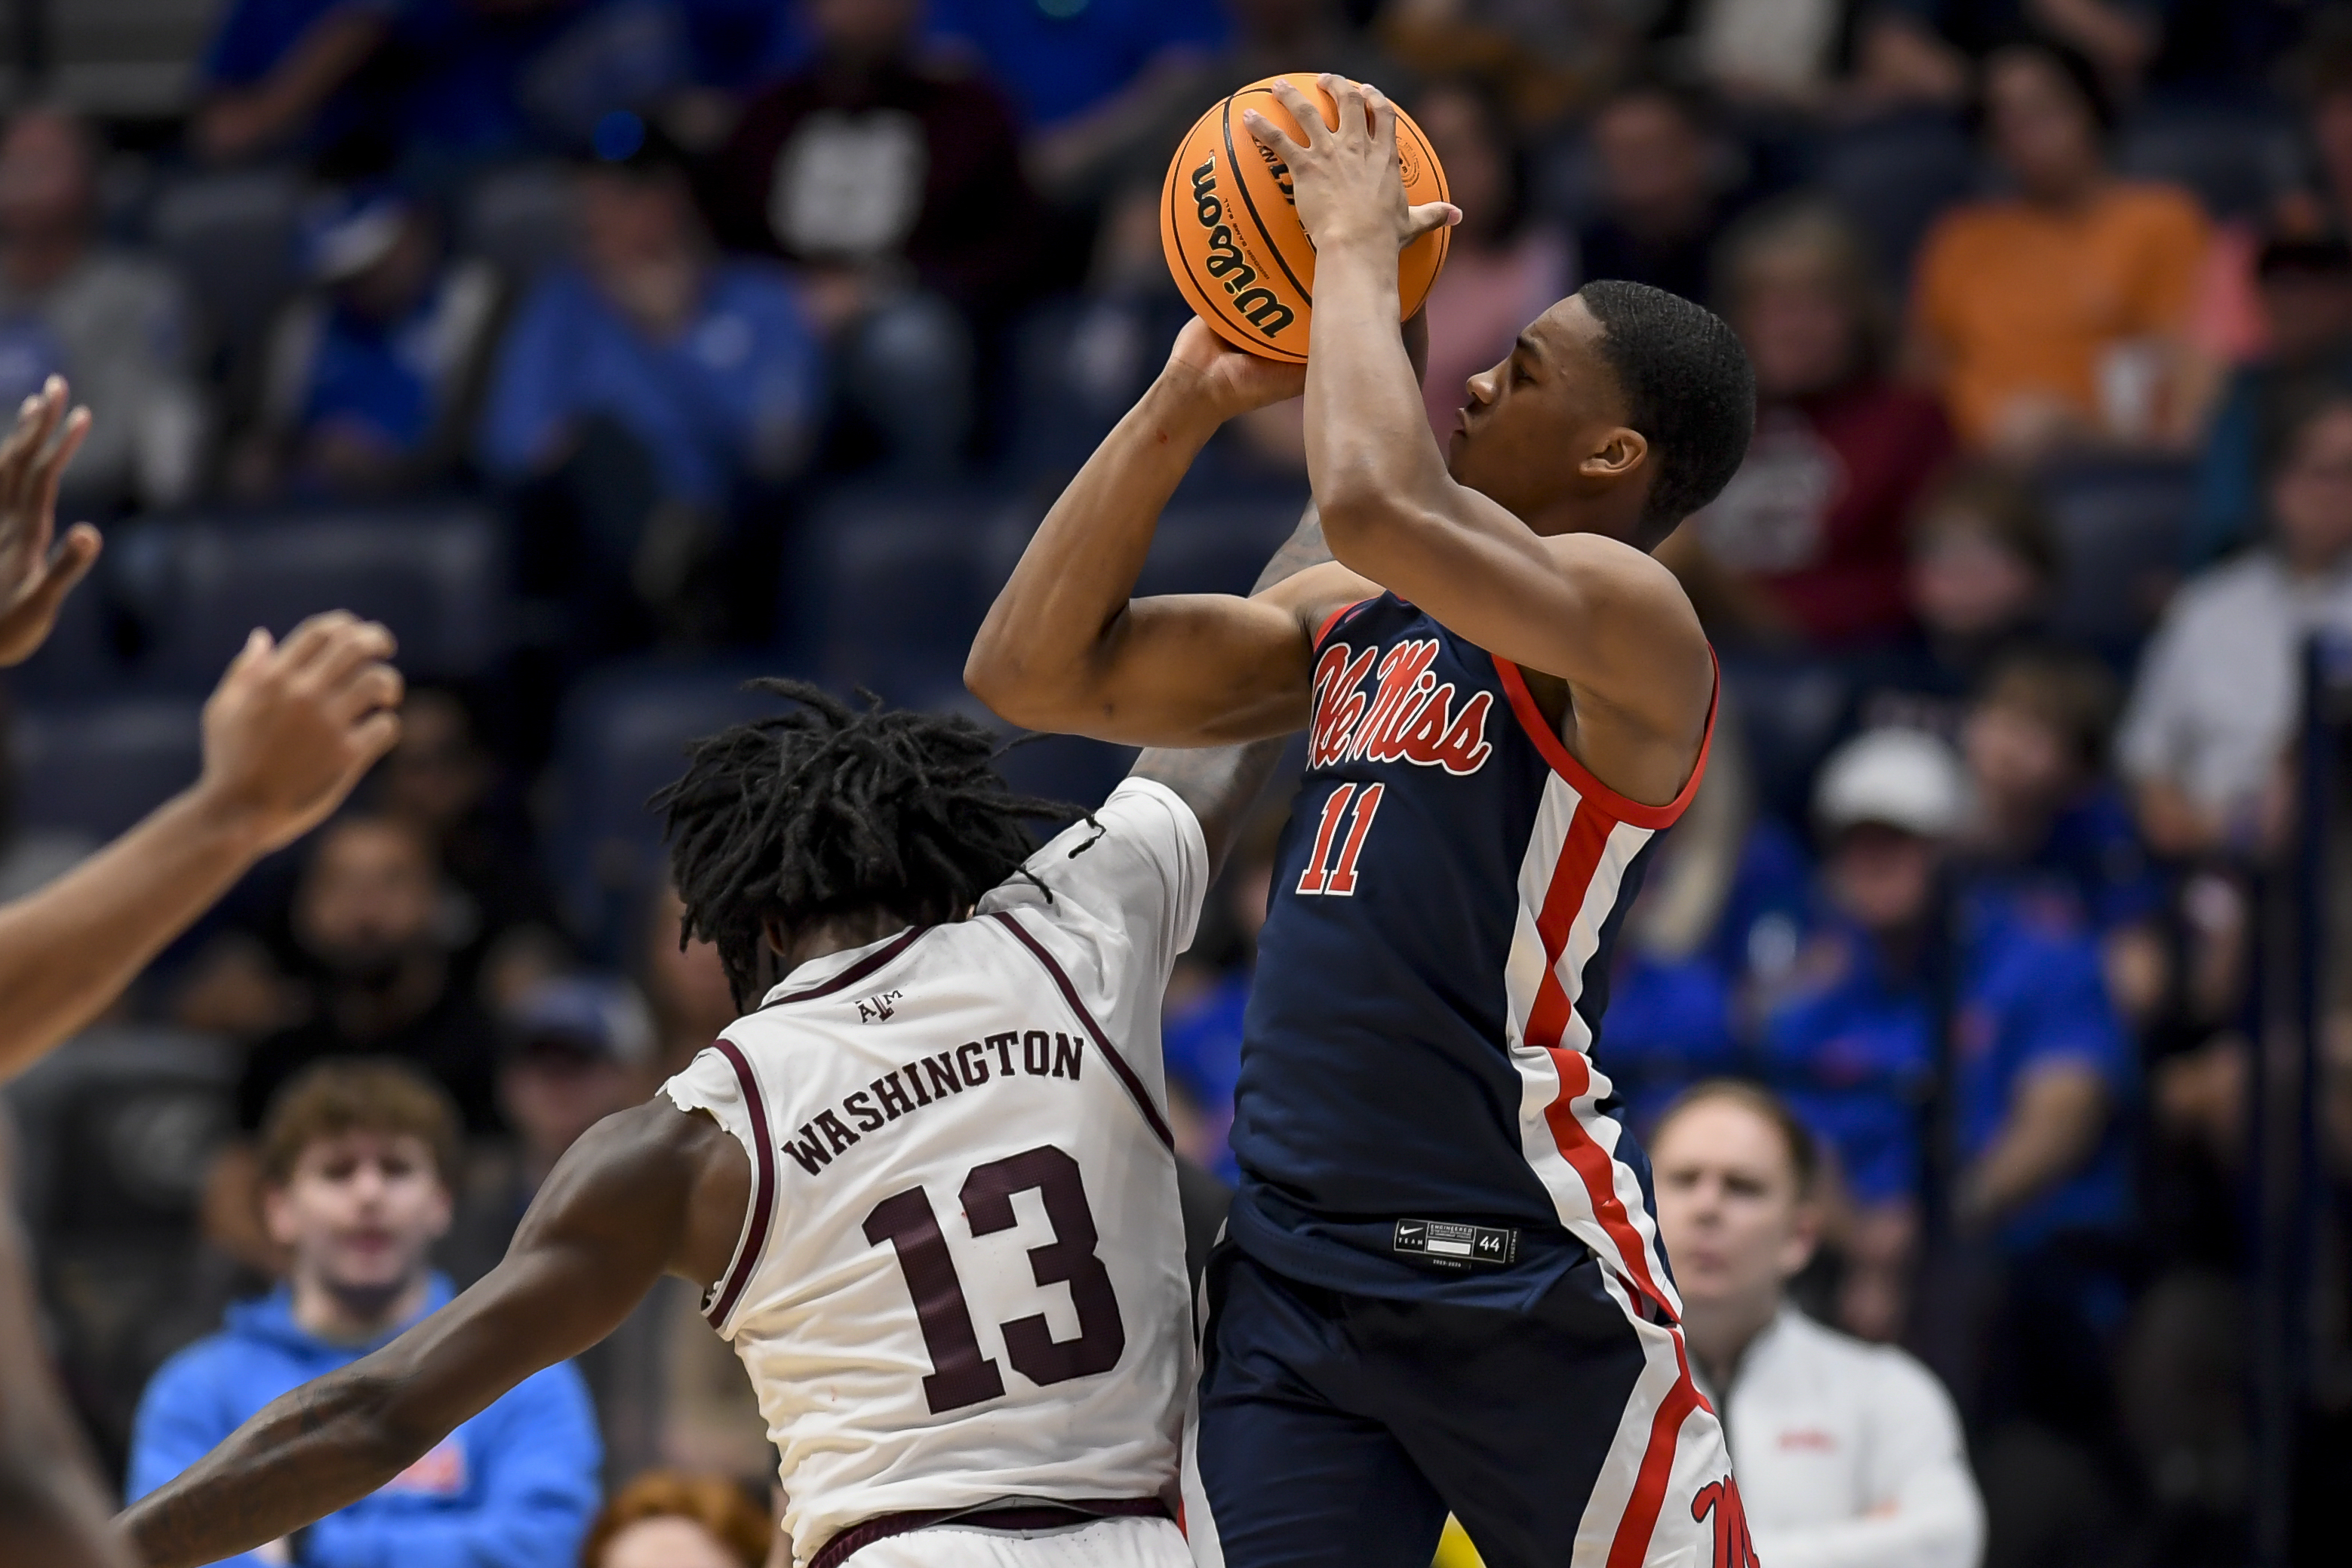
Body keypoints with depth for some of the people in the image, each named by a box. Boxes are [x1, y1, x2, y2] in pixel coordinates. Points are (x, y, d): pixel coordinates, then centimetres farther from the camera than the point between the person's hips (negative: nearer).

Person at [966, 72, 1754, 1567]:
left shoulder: (1629, 620, -9)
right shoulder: (1349, 620, 16)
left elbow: (1381, 504, -28)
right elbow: (1032, 673, 14)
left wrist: (1360, 246, -12)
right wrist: (1189, 400, 7)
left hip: (1522, 1271, -7)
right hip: (1292, 1274, 7)